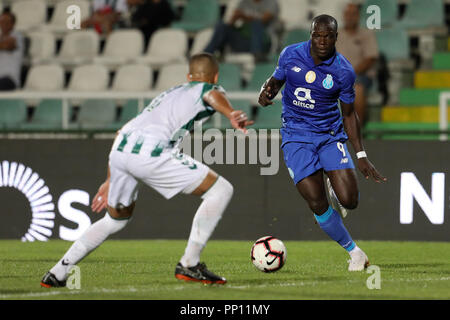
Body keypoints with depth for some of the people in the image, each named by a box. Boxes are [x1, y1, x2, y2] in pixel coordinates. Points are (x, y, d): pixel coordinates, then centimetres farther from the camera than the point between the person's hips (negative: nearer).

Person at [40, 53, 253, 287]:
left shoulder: (170, 92, 37)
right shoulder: (210, 89, 17)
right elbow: (214, 96, -11)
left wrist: (110, 181, 44)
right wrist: (231, 115, -33)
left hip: (119, 150, 7)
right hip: (150, 153, -7)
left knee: (116, 219, 30)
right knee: (220, 190, 4)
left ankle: (57, 274, 29)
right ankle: (189, 265, 0)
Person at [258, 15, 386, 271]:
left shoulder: (343, 71, -8)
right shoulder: (291, 55, -6)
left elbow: (349, 114, 3)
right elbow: (276, 79, 13)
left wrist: (361, 156, 0)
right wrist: (267, 91, -12)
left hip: (331, 135, 0)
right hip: (296, 137, 0)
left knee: (349, 200, -13)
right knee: (317, 204, -13)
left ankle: (332, 190, 26)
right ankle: (354, 252, 7)